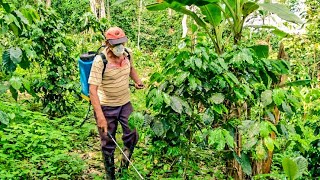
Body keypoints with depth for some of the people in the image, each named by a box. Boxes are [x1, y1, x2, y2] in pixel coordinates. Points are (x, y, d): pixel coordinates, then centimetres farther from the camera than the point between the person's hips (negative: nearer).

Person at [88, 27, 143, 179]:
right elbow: (92, 89, -27)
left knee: (132, 136, 4)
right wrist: (100, 116, -34)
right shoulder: (100, 61, -24)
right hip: (106, 106, -4)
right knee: (108, 143, 9)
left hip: (125, 103, 5)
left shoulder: (128, 53, -6)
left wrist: (138, 81, 0)